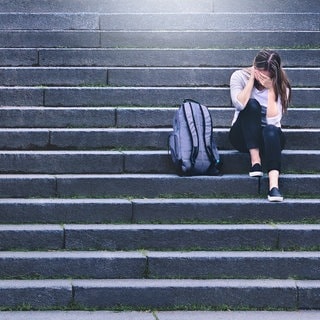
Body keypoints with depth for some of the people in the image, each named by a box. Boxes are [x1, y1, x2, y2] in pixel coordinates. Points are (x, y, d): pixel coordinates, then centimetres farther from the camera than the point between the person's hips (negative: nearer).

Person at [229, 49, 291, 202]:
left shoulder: (281, 86, -8)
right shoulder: (240, 76, -8)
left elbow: (273, 120, -20)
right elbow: (239, 104, -27)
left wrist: (271, 89, -22)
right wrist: (252, 79, -22)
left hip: (270, 138, 0)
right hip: (243, 136, 0)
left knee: (271, 130, -38)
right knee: (252, 105, -29)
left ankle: (274, 185, -53)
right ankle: (255, 161, -33)